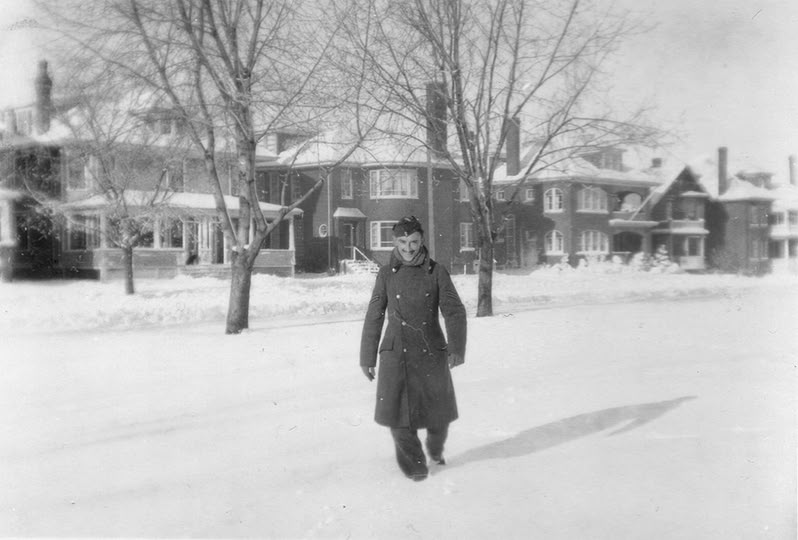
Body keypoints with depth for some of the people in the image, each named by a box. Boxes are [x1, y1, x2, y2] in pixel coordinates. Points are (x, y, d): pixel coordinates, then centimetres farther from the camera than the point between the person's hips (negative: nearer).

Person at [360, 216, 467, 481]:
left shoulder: (436, 272, 0)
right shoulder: (387, 274, 1)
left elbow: (454, 311, -3)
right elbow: (374, 317, 6)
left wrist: (457, 348, -15)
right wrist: (367, 358, 7)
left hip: (432, 352, 0)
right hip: (396, 353, 0)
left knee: (439, 414, 8)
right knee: (399, 413, -4)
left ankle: (435, 451, 40)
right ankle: (414, 465, 19)